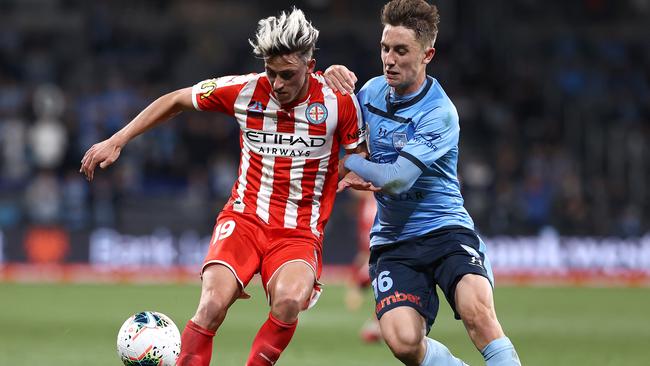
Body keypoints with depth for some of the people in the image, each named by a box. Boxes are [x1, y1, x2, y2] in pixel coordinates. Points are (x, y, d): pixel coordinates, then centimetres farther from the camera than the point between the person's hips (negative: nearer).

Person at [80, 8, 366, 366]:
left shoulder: (339, 102, -9)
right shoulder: (244, 90, -4)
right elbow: (176, 100, 11)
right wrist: (116, 141, 9)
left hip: (301, 232, -1)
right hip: (245, 218, 1)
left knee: (289, 302, -33)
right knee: (212, 305, -25)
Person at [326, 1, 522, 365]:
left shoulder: (438, 113, -14)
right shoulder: (374, 90, 6)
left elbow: (396, 180, -21)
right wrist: (333, 79, 2)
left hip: (445, 229, -4)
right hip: (392, 241, 4)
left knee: (477, 312, -32)